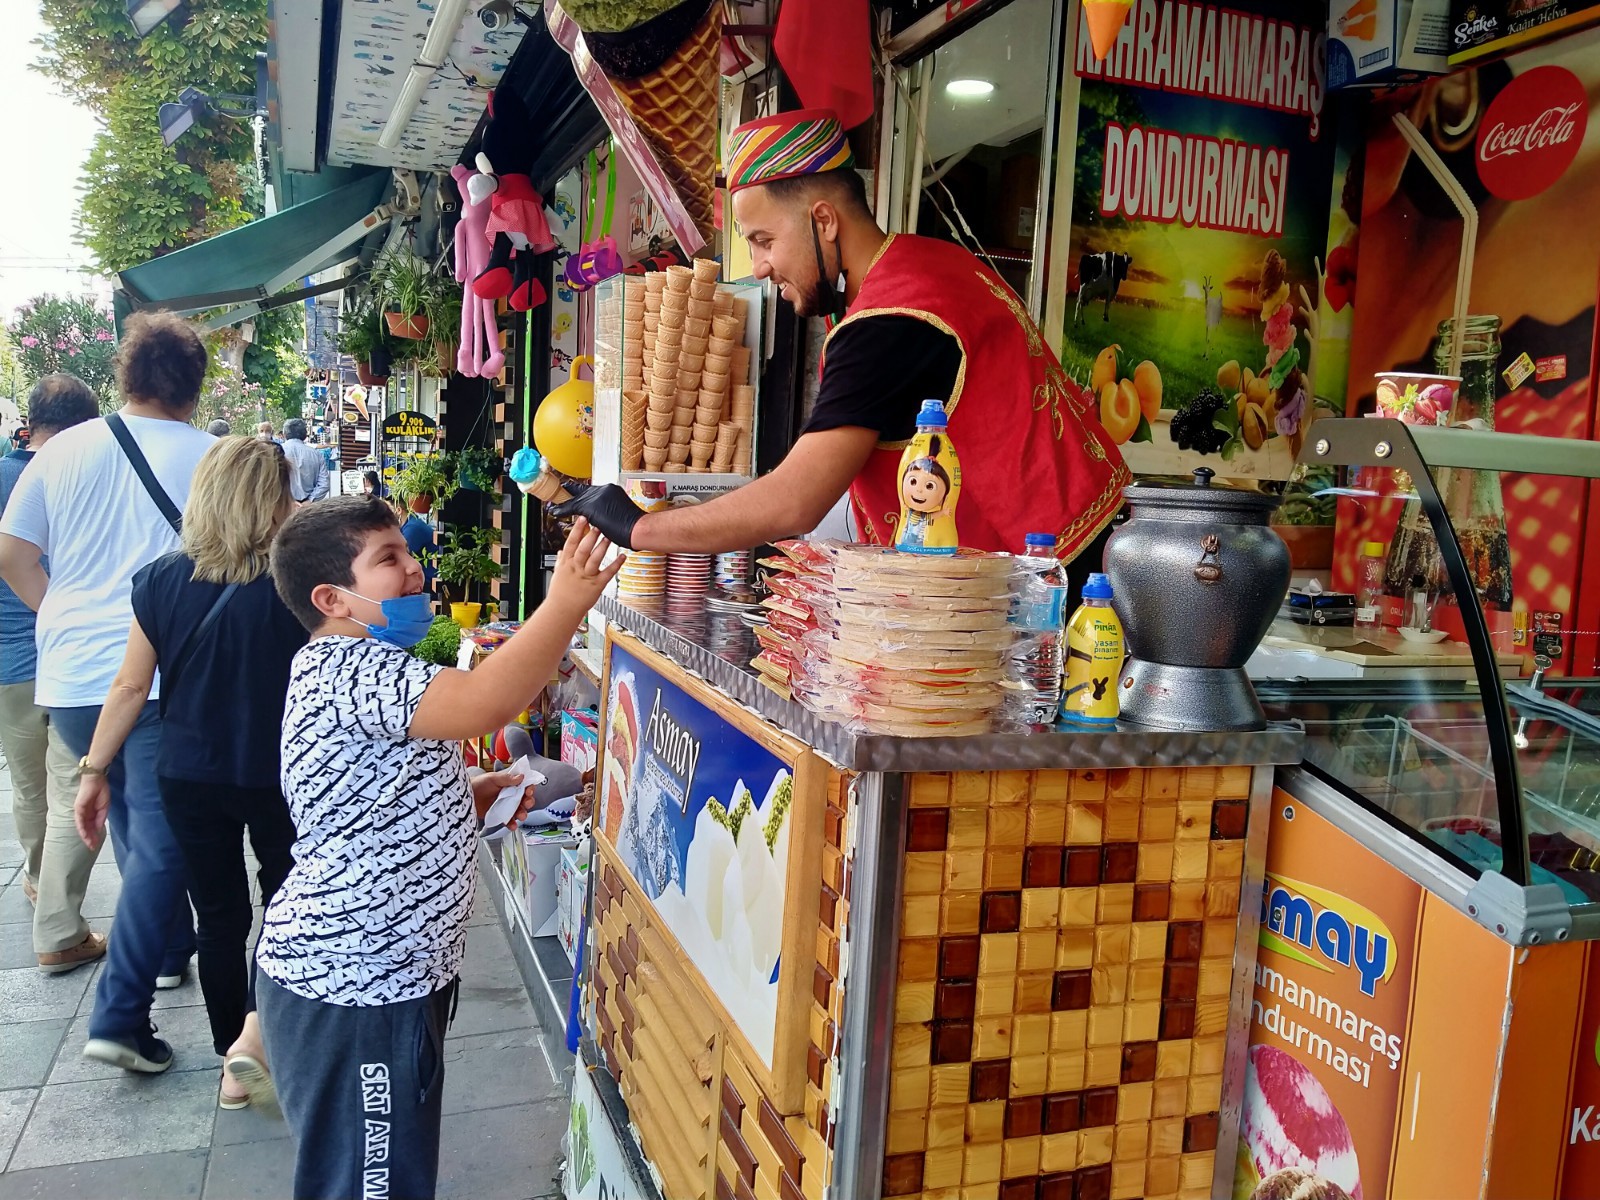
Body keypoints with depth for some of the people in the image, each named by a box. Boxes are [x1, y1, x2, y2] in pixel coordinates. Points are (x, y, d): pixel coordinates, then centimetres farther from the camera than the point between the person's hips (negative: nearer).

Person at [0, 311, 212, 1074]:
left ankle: (170, 950, 39)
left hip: (69, 677, 5)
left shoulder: (63, 452, 4)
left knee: (132, 824, 22)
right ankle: (120, 1016, -5)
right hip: (166, 679, -5)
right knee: (159, 840, -1)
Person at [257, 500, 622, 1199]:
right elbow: (486, 701, -39)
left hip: (388, 972, 11)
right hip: (349, 991, -11)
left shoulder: (359, 667, 13)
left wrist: (469, 799, 6)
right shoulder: (344, 670, -22)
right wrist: (567, 601, -35)